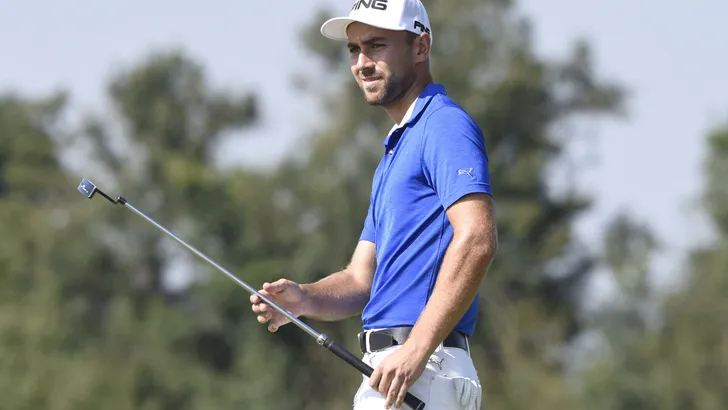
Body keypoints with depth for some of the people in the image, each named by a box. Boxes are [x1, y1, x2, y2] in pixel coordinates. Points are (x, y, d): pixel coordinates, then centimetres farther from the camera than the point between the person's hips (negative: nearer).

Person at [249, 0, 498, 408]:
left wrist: (417, 350, -26)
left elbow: (477, 239, -21)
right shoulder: (394, 152, 25)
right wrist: (304, 299, 0)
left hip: (422, 373, -10)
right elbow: (362, 281, 22)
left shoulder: (445, 126, -6)